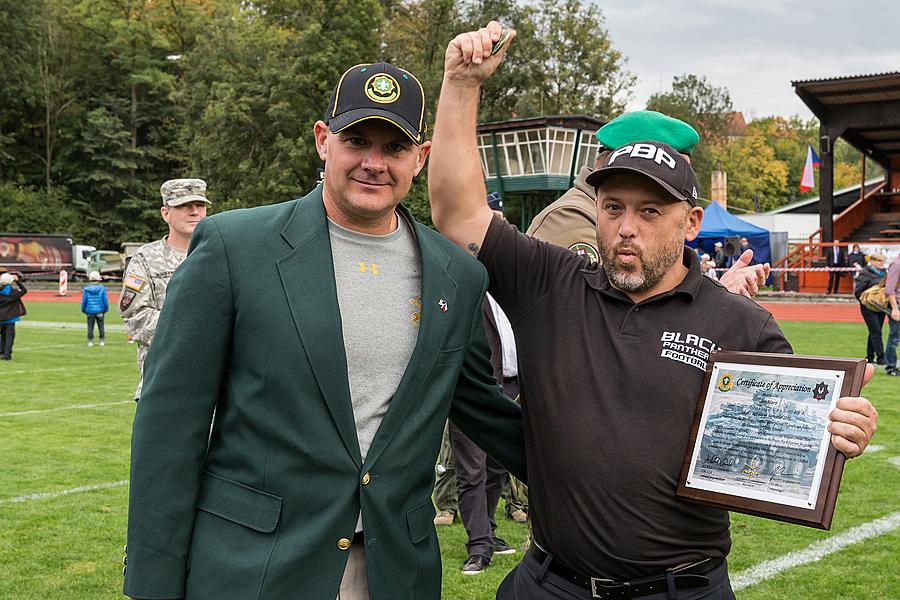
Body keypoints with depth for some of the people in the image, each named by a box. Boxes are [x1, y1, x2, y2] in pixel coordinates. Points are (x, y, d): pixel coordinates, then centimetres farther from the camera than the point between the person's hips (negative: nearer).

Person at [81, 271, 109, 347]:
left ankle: (90, 341, 7)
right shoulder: (102, 288, -7)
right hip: (100, 311, 0)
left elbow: (84, 301, -2)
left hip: (90, 311, 0)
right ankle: (102, 341, 10)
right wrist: (106, 309, 10)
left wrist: (83, 310, 13)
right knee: (101, 326, 10)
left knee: (90, 327, 7)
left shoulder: (86, 289, -5)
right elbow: (105, 300, -4)